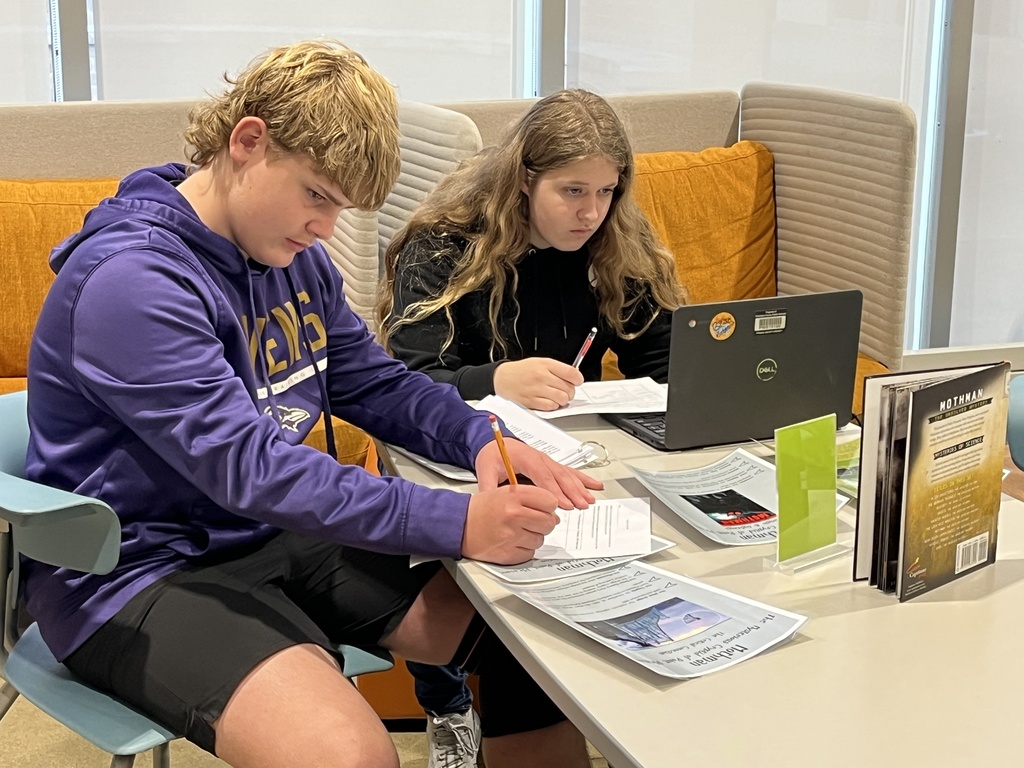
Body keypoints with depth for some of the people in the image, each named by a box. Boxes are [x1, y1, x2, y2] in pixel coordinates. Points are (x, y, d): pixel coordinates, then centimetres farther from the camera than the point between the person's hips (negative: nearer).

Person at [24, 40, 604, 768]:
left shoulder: (295, 255, 5)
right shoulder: (131, 280, -22)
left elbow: (377, 382, 12)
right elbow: (247, 466, -30)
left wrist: (483, 439, -10)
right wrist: (456, 524, -35)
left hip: (282, 533, 8)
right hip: (142, 570, -8)